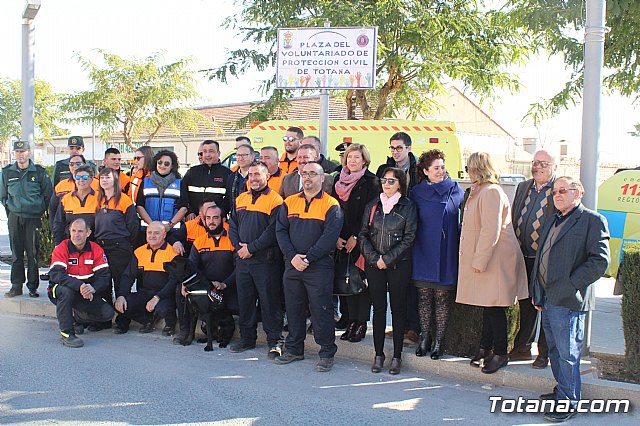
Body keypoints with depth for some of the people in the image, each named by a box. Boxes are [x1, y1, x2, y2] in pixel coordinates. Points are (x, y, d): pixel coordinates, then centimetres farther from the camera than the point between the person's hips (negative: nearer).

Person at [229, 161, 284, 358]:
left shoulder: (274, 200, -7)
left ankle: (275, 340, 7)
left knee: (269, 301, -2)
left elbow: (273, 231, -15)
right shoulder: (241, 199, 14)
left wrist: (251, 248, -15)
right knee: (244, 299, 12)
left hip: (265, 260, -6)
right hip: (242, 259, 6)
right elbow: (232, 226, 14)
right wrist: (239, 246, -3)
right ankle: (247, 338, 24)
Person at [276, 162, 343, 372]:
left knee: (321, 310, -2)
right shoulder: (289, 202, 10)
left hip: (319, 267, -4)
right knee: (293, 308, 12)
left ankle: (327, 353, 9)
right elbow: (280, 231, 5)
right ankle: (293, 349, 25)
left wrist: (307, 258, -15)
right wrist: (292, 256, -9)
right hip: (292, 265, 4)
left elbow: (330, 236, -11)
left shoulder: (331, 205, -2)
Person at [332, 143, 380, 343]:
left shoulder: (371, 181, -5)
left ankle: (362, 323, 5)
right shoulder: (339, 180, 11)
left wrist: (355, 237, -12)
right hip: (343, 241, 5)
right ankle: (352, 321, 13)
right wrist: (336, 236, -1)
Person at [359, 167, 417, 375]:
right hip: (374, 264, 3)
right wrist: (374, 258, -7)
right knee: (378, 308, 6)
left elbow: (409, 238, -6)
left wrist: (387, 258, -10)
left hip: (399, 264, -2)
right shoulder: (372, 206, 9)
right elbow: (363, 234, 6)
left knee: (398, 309, 2)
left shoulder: (408, 207, 0)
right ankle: (378, 354, 13)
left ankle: (397, 356, 10)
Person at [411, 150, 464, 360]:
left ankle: (439, 340, 13)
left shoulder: (455, 189, 3)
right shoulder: (417, 192, 4)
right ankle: (425, 337, 18)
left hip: (446, 252, -1)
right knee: (424, 296, 6)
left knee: (443, 297, 3)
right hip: (423, 251, 1)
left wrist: (460, 243, 1)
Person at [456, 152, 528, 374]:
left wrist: (479, 261, -21)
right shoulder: (479, 191, 15)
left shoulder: (491, 192, -17)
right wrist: (477, 259, 15)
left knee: (494, 307, -2)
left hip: (495, 259, -10)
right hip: (484, 258, 10)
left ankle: (500, 354, 8)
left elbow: (491, 231, -22)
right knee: (488, 306, 15)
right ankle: (486, 348, 23)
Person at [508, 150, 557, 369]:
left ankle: (544, 353, 16)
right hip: (524, 258, 6)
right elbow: (514, 220, 17)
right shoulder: (523, 187, 13)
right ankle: (522, 348, 29)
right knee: (526, 304, 16)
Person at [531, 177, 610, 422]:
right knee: (554, 350, 17)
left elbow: (600, 260, -14)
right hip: (546, 299, 8)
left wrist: (570, 284, -16)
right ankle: (562, 391, 31)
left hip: (567, 300, -8)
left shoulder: (592, 220, -6)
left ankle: (568, 403, 9)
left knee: (567, 354, -1)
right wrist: (536, 292, 14)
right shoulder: (551, 223, 19)